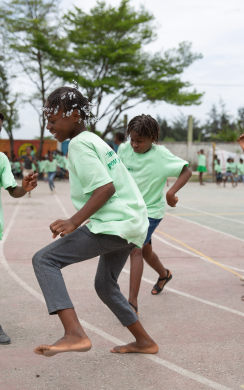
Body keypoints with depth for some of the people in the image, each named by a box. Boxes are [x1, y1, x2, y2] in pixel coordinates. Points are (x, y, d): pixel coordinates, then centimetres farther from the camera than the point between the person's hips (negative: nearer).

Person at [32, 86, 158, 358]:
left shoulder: (78, 144, -10)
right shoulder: (94, 140, 19)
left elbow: (105, 187, -20)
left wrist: (74, 222, -22)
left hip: (114, 225, -10)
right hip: (132, 224, 10)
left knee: (44, 260, -14)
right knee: (105, 284, 27)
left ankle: (75, 334, -27)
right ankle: (144, 342, 37)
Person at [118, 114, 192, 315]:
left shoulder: (161, 154, -19)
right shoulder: (126, 149, -7)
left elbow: (187, 171, -18)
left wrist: (171, 192, -32)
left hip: (150, 210, -6)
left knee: (135, 249, -19)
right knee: (146, 251, 21)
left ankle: (133, 302, -18)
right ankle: (164, 274, 52)